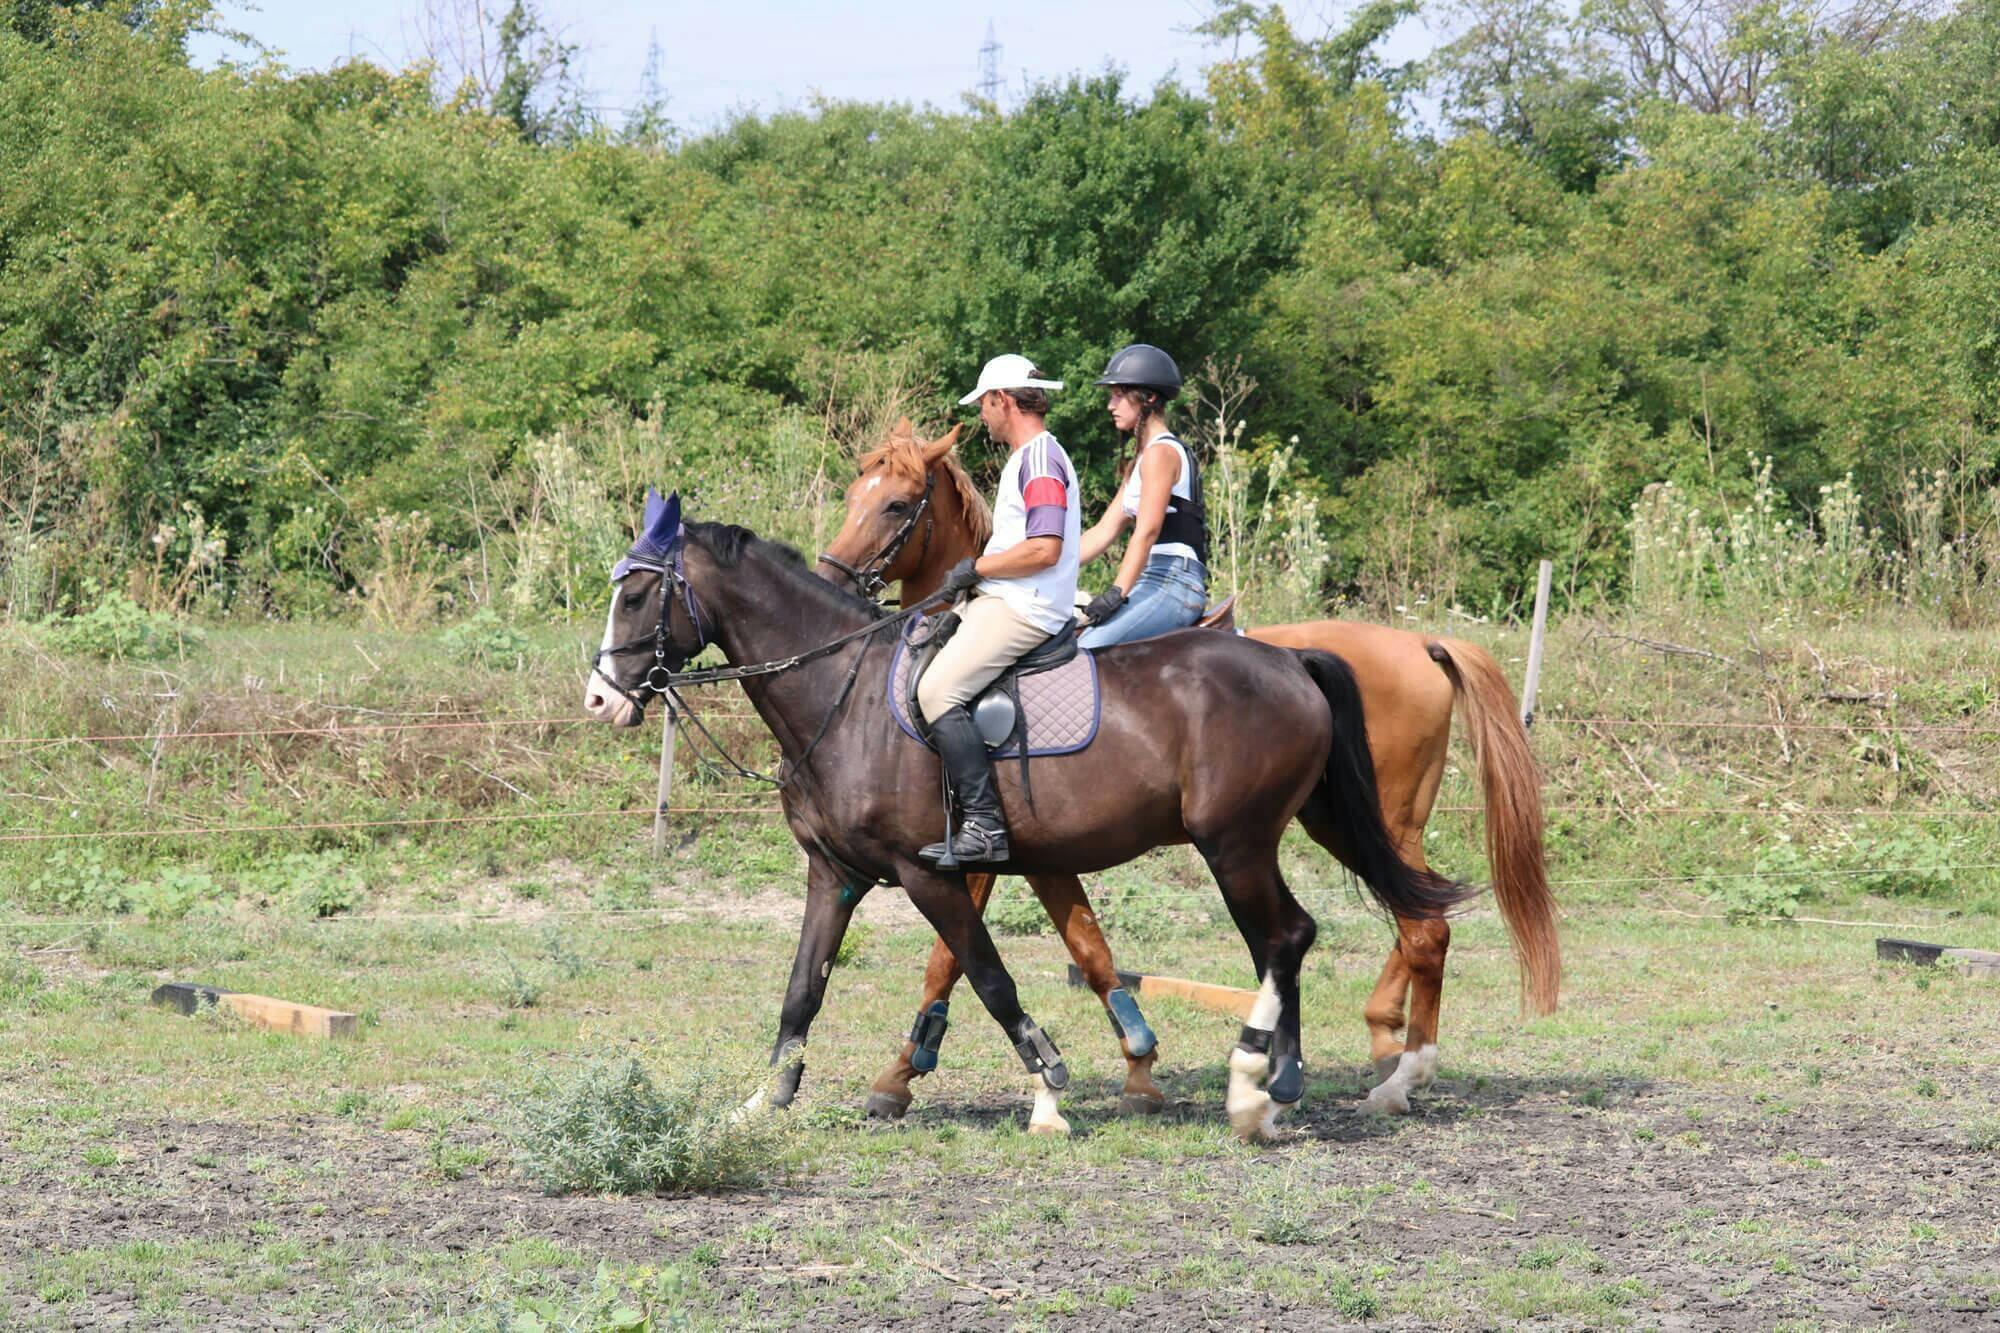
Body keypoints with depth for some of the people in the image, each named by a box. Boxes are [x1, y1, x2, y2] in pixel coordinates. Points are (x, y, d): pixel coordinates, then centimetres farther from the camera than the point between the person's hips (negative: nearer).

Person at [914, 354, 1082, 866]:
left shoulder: (1039, 459, -14)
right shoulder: (1025, 458, 20)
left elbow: (1045, 549, -24)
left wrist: (976, 567, -14)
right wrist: (976, 570, 15)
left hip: (1023, 610, -12)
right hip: (998, 602, 12)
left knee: (938, 691, -24)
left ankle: (983, 825, -27)